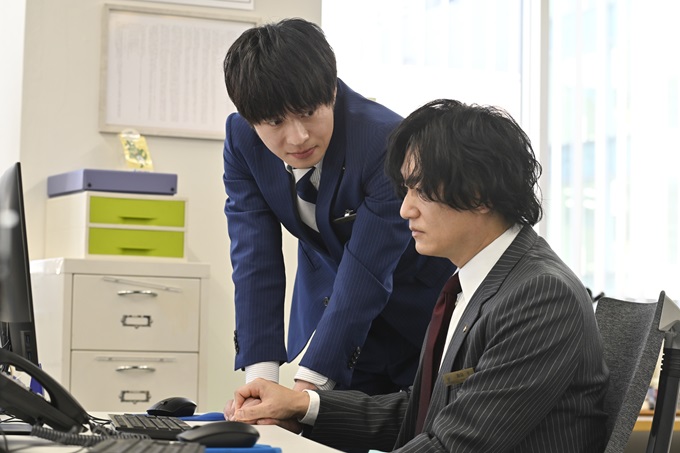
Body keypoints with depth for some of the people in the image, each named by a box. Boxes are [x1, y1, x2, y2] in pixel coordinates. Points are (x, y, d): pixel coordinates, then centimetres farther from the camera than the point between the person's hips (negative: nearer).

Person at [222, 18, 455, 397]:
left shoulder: (389, 145, -32)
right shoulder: (242, 139, -16)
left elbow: (365, 277, -33)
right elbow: (255, 260, -18)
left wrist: (307, 385, -37)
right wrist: (261, 378, -28)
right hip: (327, 294, 4)